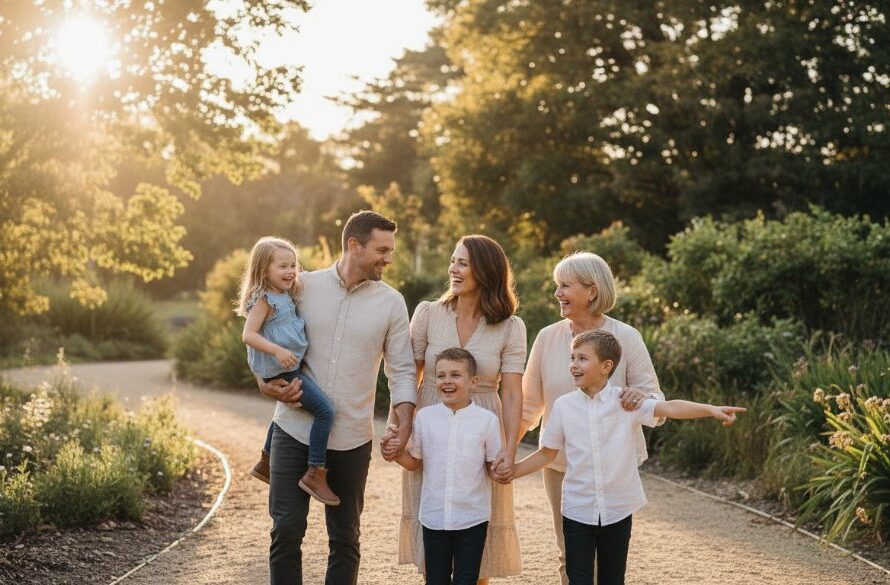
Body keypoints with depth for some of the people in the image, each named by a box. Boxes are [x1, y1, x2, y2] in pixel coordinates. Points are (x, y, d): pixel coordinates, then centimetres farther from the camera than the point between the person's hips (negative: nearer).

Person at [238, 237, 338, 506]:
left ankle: (265, 464, 48)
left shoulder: (285, 297, 11)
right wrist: (277, 351, -35)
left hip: (290, 367, 10)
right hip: (281, 371, -10)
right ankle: (315, 474, -14)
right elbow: (249, 334, -25)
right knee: (325, 411, -18)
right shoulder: (264, 299, -16)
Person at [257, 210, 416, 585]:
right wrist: (268, 384, -7)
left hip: (352, 440, 1)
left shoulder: (391, 303, 1)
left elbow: (401, 371, 2)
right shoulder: (304, 286, 0)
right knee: (286, 530, -2)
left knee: (345, 539, 10)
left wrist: (404, 427, -12)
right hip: (295, 429, -1)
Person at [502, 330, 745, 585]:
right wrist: (513, 471, 1)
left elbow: (668, 407, -22)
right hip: (577, 510, 1)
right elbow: (547, 453, 9)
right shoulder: (564, 405, -2)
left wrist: (710, 409, -36)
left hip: (618, 510, 0)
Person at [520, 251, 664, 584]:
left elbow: (656, 400, -8)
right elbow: (529, 404, 8)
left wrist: (640, 396, -31)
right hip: (560, 464, 2)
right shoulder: (548, 337, -2)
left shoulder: (626, 338, -8)